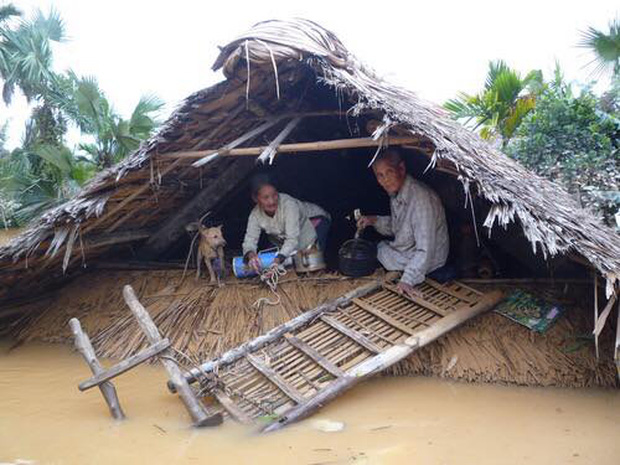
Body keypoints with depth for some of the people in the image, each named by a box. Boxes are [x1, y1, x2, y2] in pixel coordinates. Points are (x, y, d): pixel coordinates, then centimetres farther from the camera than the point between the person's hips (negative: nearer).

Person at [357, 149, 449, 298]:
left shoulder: (421, 197, -31)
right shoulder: (396, 192, -2)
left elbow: (425, 249, -32)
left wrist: (407, 280, -35)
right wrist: (374, 221, -1)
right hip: (406, 251, 8)